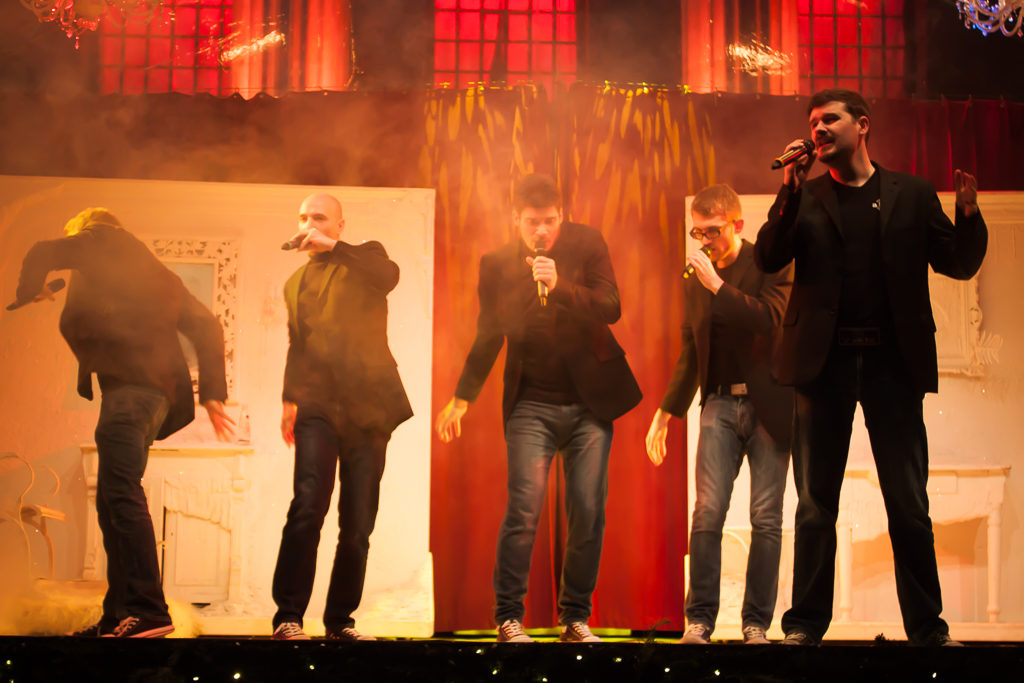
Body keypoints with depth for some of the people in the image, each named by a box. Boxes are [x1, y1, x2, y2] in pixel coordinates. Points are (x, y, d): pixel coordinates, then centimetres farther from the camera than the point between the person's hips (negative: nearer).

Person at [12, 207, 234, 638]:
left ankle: (147, 612, -29)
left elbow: (41, 255, 7)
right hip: (160, 389, 9)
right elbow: (206, 326, 25)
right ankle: (119, 617, 10)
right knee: (113, 499, 11)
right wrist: (212, 392, 20)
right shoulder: (158, 275, 31)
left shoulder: (100, 241, 12)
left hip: (128, 386, -9)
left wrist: (26, 297, 26)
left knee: (121, 493, -18)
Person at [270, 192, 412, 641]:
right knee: (308, 506, -17)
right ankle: (288, 617, -15)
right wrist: (290, 399, 12)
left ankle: (340, 621, 10)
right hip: (318, 407, 2)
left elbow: (389, 275, -15)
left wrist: (333, 248, -19)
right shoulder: (296, 284, 21)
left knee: (358, 524, 0)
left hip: (367, 410, -1)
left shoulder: (364, 259, 9)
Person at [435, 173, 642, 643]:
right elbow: (488, 337, 12)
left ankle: (575, 617, 14)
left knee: (588, 513, 1)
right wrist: (462, 398, 10)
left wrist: (559, 287, -25)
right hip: (531, 405, -1)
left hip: (589, 401, 1)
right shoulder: (497, 264, 1)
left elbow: (610, 308, -10)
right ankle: (508, 618, 0)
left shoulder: (587, 244, 0)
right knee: (524, 508, -11)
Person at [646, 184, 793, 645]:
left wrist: (718, 285, -17)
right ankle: (699, 620, -2)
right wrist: (666, 412, 19)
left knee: (766, 518, -2)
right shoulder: (695, 280, 13)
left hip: (769, 404, -3)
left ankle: (756, 624, 6)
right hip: (719, 404, 3)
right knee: (708, 512, -9)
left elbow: (770, 320, -18)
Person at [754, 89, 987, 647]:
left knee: (910, 504, 2)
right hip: (826, 359, 0)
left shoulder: (912, 194, 10)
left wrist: (968, 214, -10)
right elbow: (768, 258, -4)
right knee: (815, 505, 4)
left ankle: (928, 629, 11)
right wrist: (790, 190, -12)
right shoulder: (805, 197, 10)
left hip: (893, 361, 0)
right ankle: (805, 626, 12)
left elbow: (960, 264, 8)